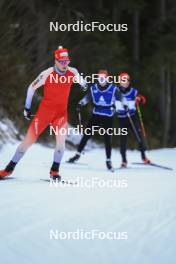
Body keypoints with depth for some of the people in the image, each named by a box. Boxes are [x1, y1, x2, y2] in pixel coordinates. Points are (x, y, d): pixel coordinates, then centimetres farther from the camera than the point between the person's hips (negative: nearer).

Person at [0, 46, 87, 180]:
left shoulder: (73, 72, -7)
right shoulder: (47, 74, -15)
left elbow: (81, 80, 19)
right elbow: (32, 87, -3)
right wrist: (27, 107, 0)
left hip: (61, 111, 2)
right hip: (45, 109, -2)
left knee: (61, 138, -21)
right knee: (29, 138, -5)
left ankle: (54, 171, -8)